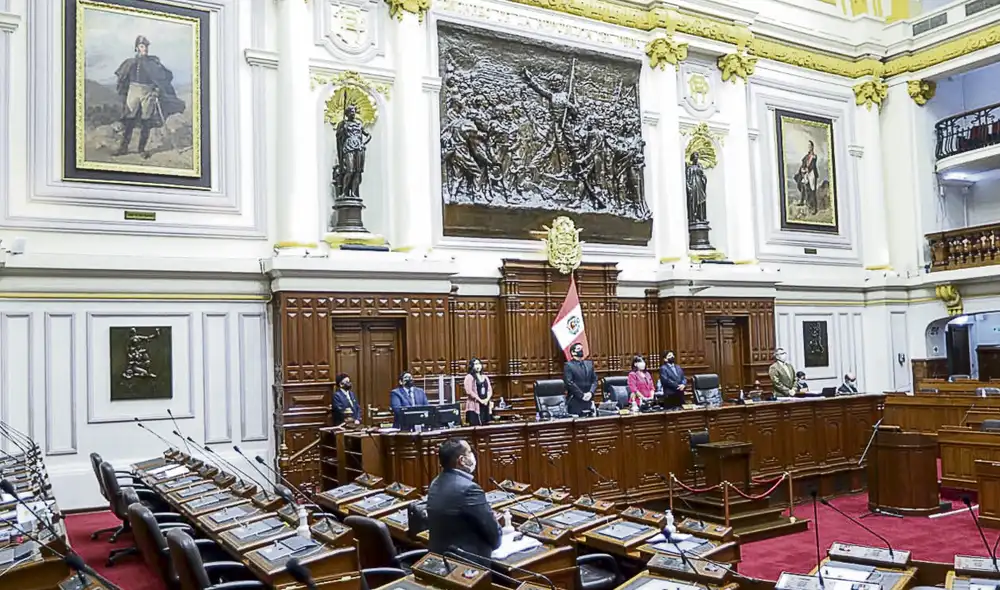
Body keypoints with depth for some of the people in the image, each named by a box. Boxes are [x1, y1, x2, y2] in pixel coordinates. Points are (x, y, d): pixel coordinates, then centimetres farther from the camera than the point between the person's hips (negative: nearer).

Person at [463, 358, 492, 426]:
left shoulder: (485, 377, 17)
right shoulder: (469, 377, -3)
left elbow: (490, 389, 12)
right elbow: (469, 391, -13)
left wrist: (487, 399, -6)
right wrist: (480, 400, -15)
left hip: (485, 405, 6)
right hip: (474, 405, -6)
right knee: (475, 427, -10)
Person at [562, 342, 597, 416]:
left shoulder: (589, 364, 16)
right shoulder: (568, 365, -3)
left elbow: (595, 380, 12)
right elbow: (569, 383, -12)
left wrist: (591, 392, -6)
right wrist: (582, 395, -15)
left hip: (588, 401, 5)